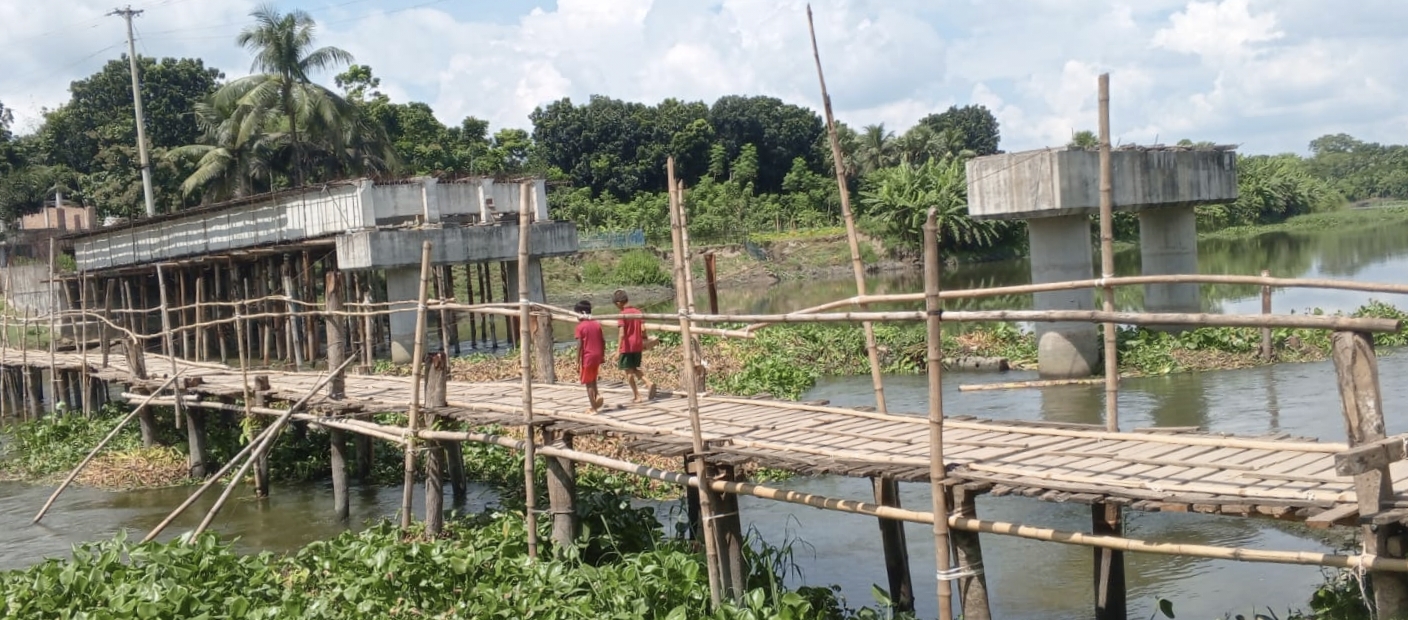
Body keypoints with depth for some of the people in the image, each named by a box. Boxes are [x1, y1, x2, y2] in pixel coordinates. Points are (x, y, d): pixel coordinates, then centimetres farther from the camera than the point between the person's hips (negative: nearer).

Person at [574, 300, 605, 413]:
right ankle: (597, 395, 1)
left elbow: (579, 345, -13)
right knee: (592, 379, 24)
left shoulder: (580, 326, -9)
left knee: (588, 382, 3)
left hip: (587, 357, -5)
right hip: (597, 355, 6)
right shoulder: (597, 324, 6)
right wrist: (602, 356, 15)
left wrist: (577, 360, -8)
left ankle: (593, 408, 4)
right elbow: (603, 341, 6)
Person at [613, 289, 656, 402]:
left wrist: (618, 350, -20)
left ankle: (637, 396, 5)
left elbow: (622, 334, -20)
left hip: (627, 347, -6)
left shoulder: (623, 315, -13)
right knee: (635, 368, 20)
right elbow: (643, 329, 1)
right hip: (638, 346, 6)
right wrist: (644, 342, 16)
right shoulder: (638, 312, 3)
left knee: (628, 371, 5)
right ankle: (650, 383, -3)